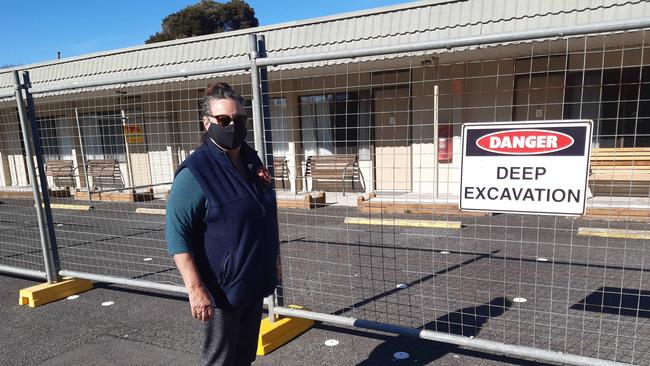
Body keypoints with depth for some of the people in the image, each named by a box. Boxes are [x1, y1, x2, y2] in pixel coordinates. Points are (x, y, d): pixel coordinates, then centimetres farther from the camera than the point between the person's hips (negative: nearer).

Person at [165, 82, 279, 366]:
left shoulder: (251, 160, 4)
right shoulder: (195, 172, -19)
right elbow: (176, 233, -20)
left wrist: (270, 263, 15)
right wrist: (195, 288, -23)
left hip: (254, 282, 7)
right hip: (221, 289, -7)